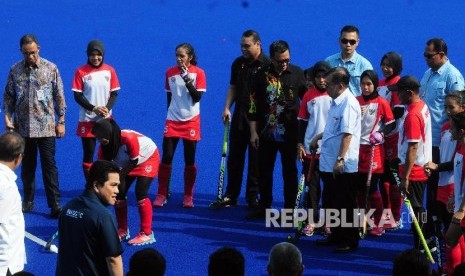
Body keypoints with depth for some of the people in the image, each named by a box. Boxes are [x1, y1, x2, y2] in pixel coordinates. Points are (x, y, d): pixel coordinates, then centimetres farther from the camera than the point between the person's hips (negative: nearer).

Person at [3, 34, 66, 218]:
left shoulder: (51, 69, -3)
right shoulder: (15, 70, 3)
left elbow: (59, 97, 0)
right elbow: (8, 97, 8)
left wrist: (61, 121, -1)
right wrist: (7, 118, -2)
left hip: (46, 126, -2)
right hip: (23, 127, 2)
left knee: (49, 165, -3)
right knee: (27, 165, 11)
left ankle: (55, 205, -1)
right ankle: (28, 201, 22)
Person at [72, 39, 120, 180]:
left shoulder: (109, 70, 3)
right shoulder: (81, 72, -4)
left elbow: (114, 93, 5)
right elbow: (78, 96, -5)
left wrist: (107, 109, -14)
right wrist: (94, 108, -19)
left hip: (106, 119, 2)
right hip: (87, 120, -2)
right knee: (88, 154, 2)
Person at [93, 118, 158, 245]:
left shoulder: (129, 138, -39)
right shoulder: (103, 148, -20)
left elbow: (134, 161, -27)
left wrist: (119, 176, -26)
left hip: (148, 158, -6)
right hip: (129, 163, 7)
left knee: (140, 193, -19)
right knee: (119, 192, -2)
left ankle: (147, 234, -15)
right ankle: (123, 231, 13)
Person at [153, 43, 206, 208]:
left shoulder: (198, 73, -5)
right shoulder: (170, 72, 4)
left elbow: (197, 97, -13)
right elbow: (169, 96, 13)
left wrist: (187, 79, -22)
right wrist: (172, 112, 13)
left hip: (191, 121, -2)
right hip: (172, 120, 2)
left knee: (190, 161, 4)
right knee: (166, 158, -4)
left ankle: (188, 196, 14)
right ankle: (162, 195, 3)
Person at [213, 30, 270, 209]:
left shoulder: (267, 65, -8)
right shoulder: (238, 63, 9)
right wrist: (227, 108, 4)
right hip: (239, 117, 5)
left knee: (256, 159, 2)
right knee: (234, 157, 9)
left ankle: (253, 196, 10)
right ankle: (231, 195, 16)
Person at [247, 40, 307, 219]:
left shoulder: (297, 73, -2)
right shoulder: (263, 76, 0)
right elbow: (253, 105, 4)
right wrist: (253, 132, 2)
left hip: (290, 133, -1)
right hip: (266, 132, 1)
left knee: (290, 172, 5)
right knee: (264, 171, 9)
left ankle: (289, 209, 13)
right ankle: (263, 206, 21)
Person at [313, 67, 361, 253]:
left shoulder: (349, 104, -18)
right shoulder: (337, 102, 11)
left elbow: (347, 134, -24)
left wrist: (340, 159, -27)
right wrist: (319, 137, 29)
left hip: (343, 166, -10)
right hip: (329, 164, 10)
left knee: (346, 205, 0)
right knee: (332, 202, 17)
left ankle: (350, 241, 9)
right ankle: (336, 236, 29)